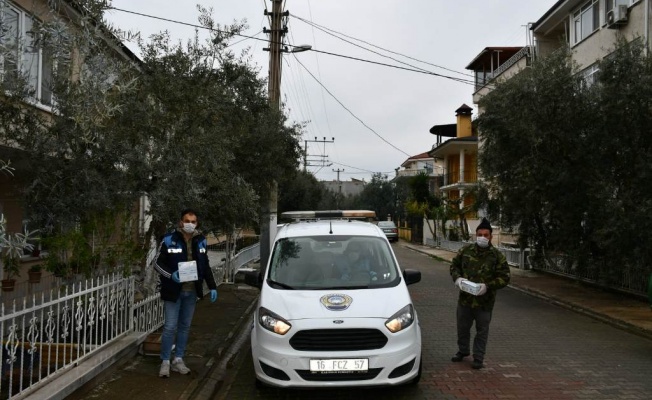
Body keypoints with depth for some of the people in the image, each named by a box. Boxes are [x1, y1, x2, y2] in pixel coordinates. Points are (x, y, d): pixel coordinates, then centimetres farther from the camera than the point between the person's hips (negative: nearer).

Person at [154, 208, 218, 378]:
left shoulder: (200, 241, 4)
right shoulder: (169, 240, -11)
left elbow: (205, 266, 12)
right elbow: (158, 263, -6)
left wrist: (212, 287, 6)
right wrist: (171, 275, -24)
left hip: (191, 292, 5)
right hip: (173, 291, -4)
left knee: (185, 326, 12)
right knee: (170, 327, -2)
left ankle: (178, 360, 23)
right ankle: (165, 361, 12)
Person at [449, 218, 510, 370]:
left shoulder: (497, 256, -8)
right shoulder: (465, 250, -1)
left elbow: (504, 277, -8)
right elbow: (454, 265, 11)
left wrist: (487, 286, -21)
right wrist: (457, 278, -9)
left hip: (485, 301, -3)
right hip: (465, 298, 3)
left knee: (482, 330, 9)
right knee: (462, 327, 19)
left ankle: (478, 357, 23)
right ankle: (463, 350, 40)